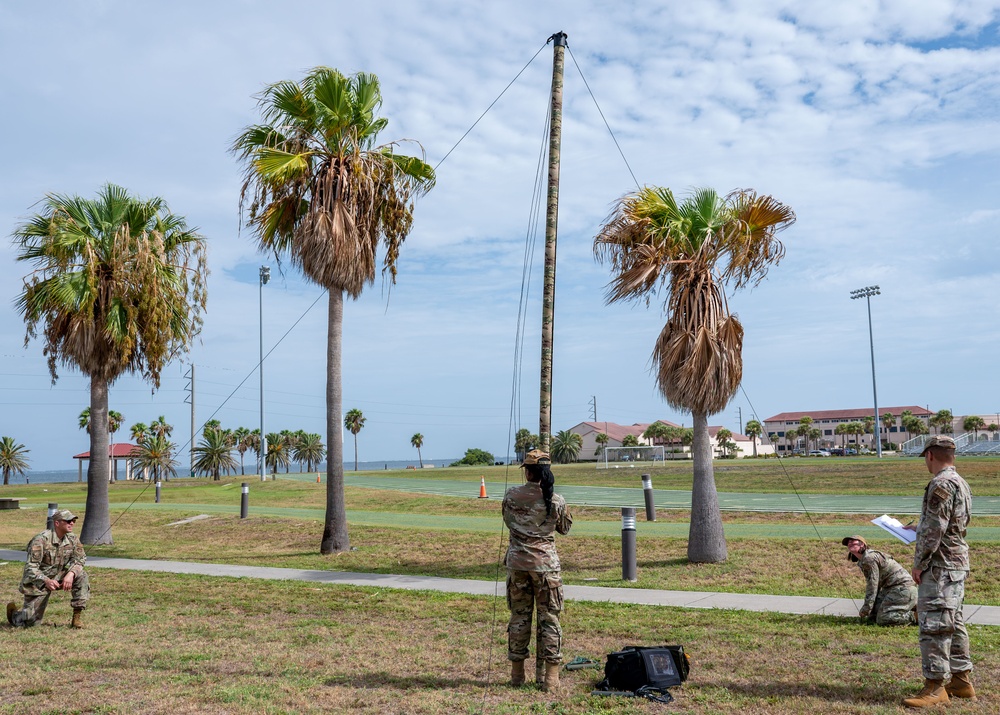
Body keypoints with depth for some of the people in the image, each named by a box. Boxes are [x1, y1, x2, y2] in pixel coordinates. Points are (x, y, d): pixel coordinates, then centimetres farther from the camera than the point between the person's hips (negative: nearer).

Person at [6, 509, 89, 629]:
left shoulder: (72, 539, -5)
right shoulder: (41, 540, -22)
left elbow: (80, 559, -3)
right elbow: (30, 567, -23)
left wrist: (71, 573, -25)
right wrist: (46, 581, -39)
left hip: (59, 577, 5)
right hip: (38, 582, -5)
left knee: (81, 576, -22)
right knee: (31, 622, -5)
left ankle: (77, 616, -14)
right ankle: (14, 612, 30)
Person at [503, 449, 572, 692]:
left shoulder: (511, 495, -5)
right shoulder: (556, 501, -9)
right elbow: (565, 528, 8)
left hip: (517, 562, 2)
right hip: (545, 563, -2)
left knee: (519, 616, 12)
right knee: (549, 617, 6)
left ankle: (517, 673, 20)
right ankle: (550, 677, 7)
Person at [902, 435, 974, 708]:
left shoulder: (941, 484, -18)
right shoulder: (961, 483, 14)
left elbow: (933, 529, -21)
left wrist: (919, 563, -14)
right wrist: (916, 528, 27)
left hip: (939, 566, -10)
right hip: (958, 563, 11)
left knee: (933, 624, -6)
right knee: (954, 624, 16)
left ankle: (935, 687, -2)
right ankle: (962, 680, 24)